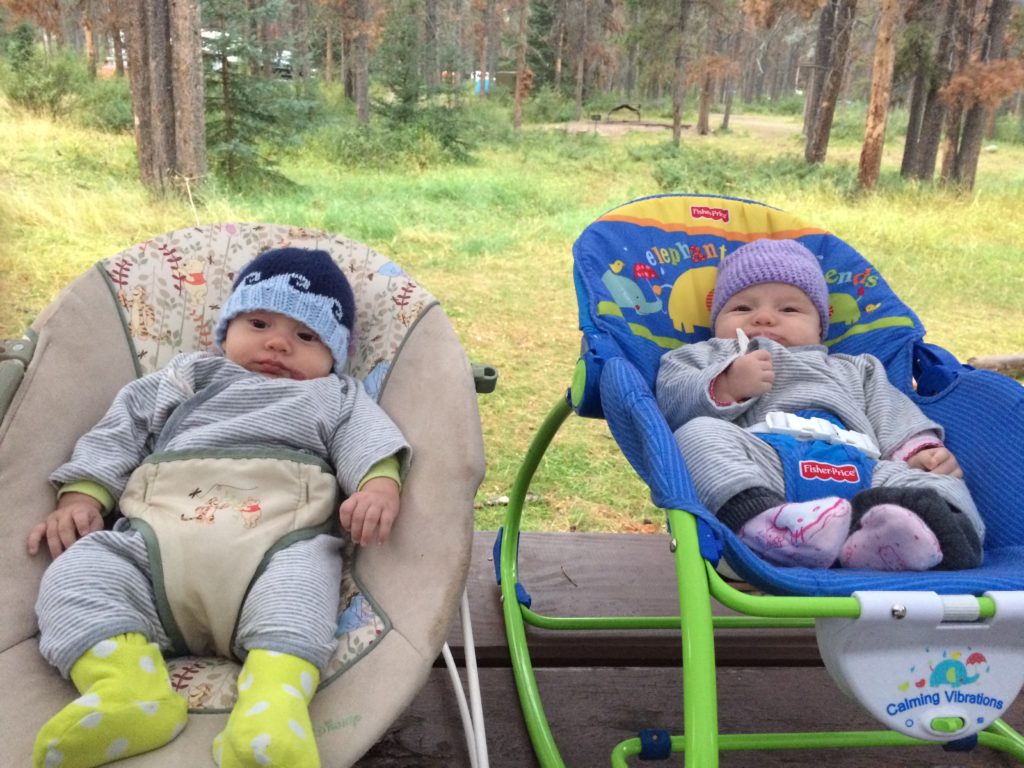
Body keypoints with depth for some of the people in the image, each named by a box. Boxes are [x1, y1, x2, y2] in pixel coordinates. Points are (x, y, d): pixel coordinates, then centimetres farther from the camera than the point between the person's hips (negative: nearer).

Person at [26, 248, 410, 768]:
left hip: (278, 542, -2)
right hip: (157, 539, 3)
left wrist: (380, 483, -15)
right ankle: (128, 689, -43)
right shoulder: (186, 378, 34)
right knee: (77, 570, -22)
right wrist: (81, 496, 7)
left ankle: (273, 707, -54)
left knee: (303, 576, -35)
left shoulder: (336, 397, 28)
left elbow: (368, 439, 9)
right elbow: (119, 433, 26)